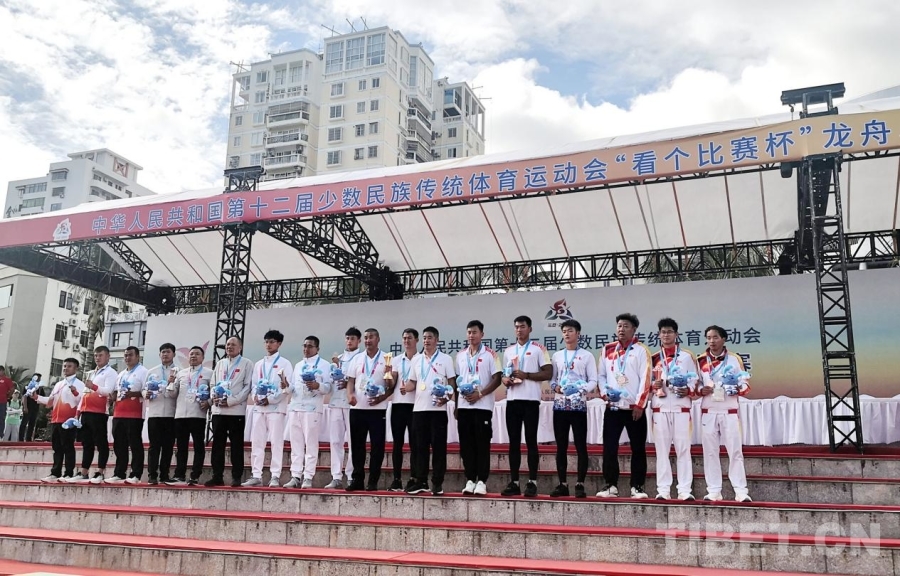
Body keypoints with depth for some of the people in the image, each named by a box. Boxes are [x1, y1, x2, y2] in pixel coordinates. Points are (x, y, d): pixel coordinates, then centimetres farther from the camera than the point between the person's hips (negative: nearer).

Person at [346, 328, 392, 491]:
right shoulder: (357, 359, 13)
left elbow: (392, 385, -1)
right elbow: (351, 380, 12)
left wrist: (381, 398, -16)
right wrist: (350, 394, -7)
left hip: (377, 409, -3)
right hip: (357, 408, 4)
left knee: (377, 446, -1)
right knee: (357, 445, 7)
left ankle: (373, 482, 7)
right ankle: (357, 479, 15)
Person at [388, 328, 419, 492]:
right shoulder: (397, 360, 15)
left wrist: (409, 388, -24)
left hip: (415, 404, -4)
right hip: (398, 404, 4)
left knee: (414, 443, -1)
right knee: (397, 443, 4)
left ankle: (413, 479, 3)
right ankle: (397, 479, 8)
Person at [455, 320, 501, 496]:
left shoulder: (490, 355, -2)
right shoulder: (460, 355, 13)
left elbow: (497, 379, -6)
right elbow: (457, 381, 16)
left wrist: (480, 394, -16)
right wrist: (456, 405, 12)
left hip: (483, 406, -4)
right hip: (463, 406, 5)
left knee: (482, 444, -2)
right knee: (466, 445, 6)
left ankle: (482, 481, 3)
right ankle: (470, 480, 13)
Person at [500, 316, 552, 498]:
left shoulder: (538, 349, 0)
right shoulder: (508, 351, 17)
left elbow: (548, 373, -5)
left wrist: (526, 375, -15)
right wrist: (505, 380, -1)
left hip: (530, 400, -5)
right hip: (512, 400, 5)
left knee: (531, 441, -2)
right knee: (514, 442, 6)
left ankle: (532, 483, 4)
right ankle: (514, 482, 11)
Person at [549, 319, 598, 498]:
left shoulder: (586, 355, 4)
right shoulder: (557, 356, 14)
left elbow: (593, 381, -1)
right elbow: (552, 378, 14)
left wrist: (582, 390, -18)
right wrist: (554, 387, -8)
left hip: (578, 405, -3)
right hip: (560, 404, 3)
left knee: (580, 446, -2)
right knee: (561, 446, 6)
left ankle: (580, 484, 3)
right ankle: (562, 484, 12)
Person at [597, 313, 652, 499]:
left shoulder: (641, 350, -2)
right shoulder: (607, 350, 10)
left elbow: (645, 379, -8)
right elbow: (601, 374, 13)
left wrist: (639, 404, -13)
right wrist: (604, 392, -5)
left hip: (634, 408, -3)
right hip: (612, 407, 3)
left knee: (638, 449, 4)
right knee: (609, 447, 1)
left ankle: (637, 486, 12)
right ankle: (611, 485, 10)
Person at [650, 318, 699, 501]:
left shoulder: (687, 356, 7)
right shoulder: (654, 358, 12)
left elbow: (695, 381, 6)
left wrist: (688, 390, -13)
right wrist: (652, 386, -7)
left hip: (681, 407, -1)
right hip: (660, 408, 2)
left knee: (683, 449, -2)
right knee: (662, 449, 2)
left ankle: (684, 490, 1)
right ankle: (663, 490, 6)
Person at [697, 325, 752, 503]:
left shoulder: (735, 359, 2)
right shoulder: (701, 361, 6)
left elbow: (745, 385, 4)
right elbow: (695, 385, 11)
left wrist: (737, 390, -17)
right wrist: (701, 390, -10)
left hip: (729, 411, -2)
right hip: (708, 412, 2)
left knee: (735, 451, -2)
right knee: (710, 451, 3)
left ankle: (741, 491, 1)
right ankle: (714, 491, 8)